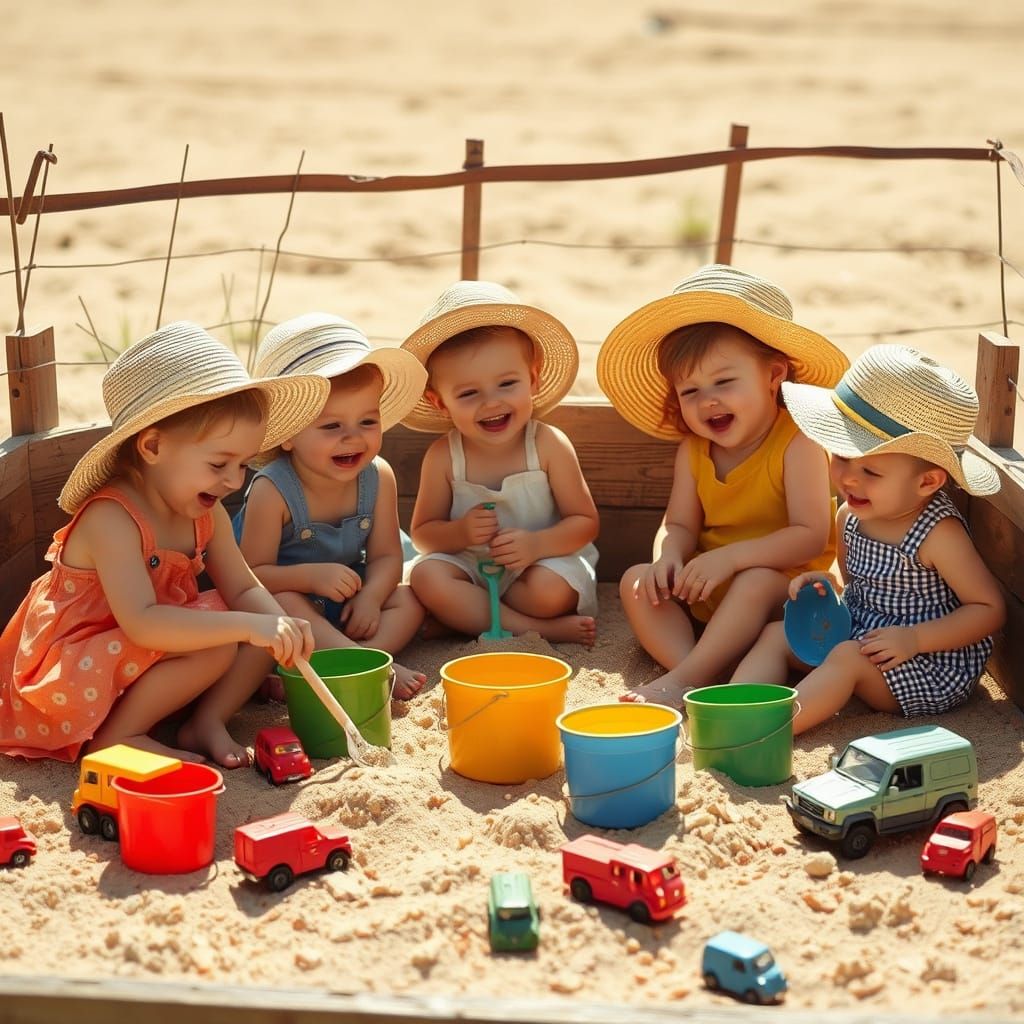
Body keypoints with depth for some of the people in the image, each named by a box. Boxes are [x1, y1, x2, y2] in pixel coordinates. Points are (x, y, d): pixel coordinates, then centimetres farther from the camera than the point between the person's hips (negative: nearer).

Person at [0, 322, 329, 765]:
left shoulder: (207, 515, -2)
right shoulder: (111, 519, -28)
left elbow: (244, 589, 3)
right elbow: (141, 623, -38)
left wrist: (280, 625, -21)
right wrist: (249, 627, -43)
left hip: (142, 661, 9)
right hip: (69, 676, -9)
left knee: (266, 621, -2)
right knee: (216, 644, -28)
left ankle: (204, 718, -5)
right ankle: (116, 737, -15)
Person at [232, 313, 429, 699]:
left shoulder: (378, 478, -9)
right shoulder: (272, 492, -23)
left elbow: (386, 556, -6)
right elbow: (253, 573, -21)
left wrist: (370, 597, -26)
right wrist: (311, 576, -36)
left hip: (348, 602, 5)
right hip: (291, 594, -5)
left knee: (408, 600, -14)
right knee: (283, 603, -35)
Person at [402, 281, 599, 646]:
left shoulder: (550, 445, -11)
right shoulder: (443, 457, -7)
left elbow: (585, 521, -7)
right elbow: (422, 532, 1)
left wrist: (537, 543, -26)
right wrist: (459, 533, -22)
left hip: (541, 563, -2)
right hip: (468, 565, 2)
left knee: (549, 591, -34)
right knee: (427, 576, -28)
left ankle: (470, 612, -5)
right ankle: (540, 630, -22)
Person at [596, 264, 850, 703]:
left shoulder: (797, 443, -14)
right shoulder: (692, 450, 3)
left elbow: (811, 535, -20)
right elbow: (680, 524, 2)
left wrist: (731, 557, -29)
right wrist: (668, 556, -23)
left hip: (783, 584, -6)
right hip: (704, 594, 6)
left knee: (755, 582, -36)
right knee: (637, 581, -13)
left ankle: (682, 680, -38)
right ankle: (699, 676, -32)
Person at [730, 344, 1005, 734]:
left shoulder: (938, 534, -21)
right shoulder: (852, 516, 1)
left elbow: (990, 608, -17)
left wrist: (915, 638, -25)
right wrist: (825, 590, -6)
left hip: (933, 670, -9)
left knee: (847, 658, -30)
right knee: (777, 634, 0)